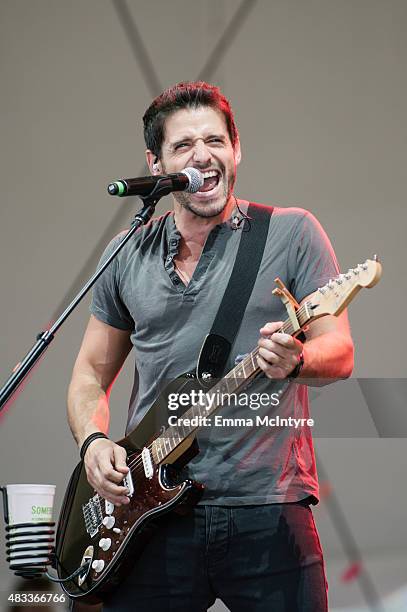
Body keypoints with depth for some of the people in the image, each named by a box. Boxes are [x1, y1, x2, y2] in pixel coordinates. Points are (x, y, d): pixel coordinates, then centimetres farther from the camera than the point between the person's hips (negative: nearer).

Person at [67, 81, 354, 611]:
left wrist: (294, 359, -24)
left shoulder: (292, 233, 3)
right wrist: (94, 441, -1)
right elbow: (91, 372, 19)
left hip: (267, 510, -2)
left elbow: (340, 352, -2)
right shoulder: (128, 255, 12)